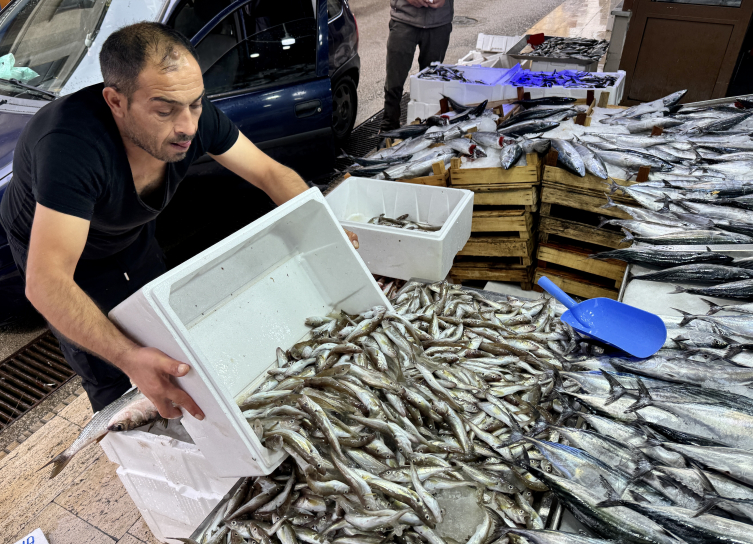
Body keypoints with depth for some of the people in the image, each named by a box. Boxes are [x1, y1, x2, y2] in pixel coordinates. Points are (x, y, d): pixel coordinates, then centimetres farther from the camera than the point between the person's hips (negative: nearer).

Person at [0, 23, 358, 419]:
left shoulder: (194, 117, -29)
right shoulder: (72, 145, -45)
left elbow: (270, 172, -20)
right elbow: (46, 282, -50)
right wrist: (129, 357, -64)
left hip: (133, 235, 6)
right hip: (53, 240, -5)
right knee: (113, 379, -3)